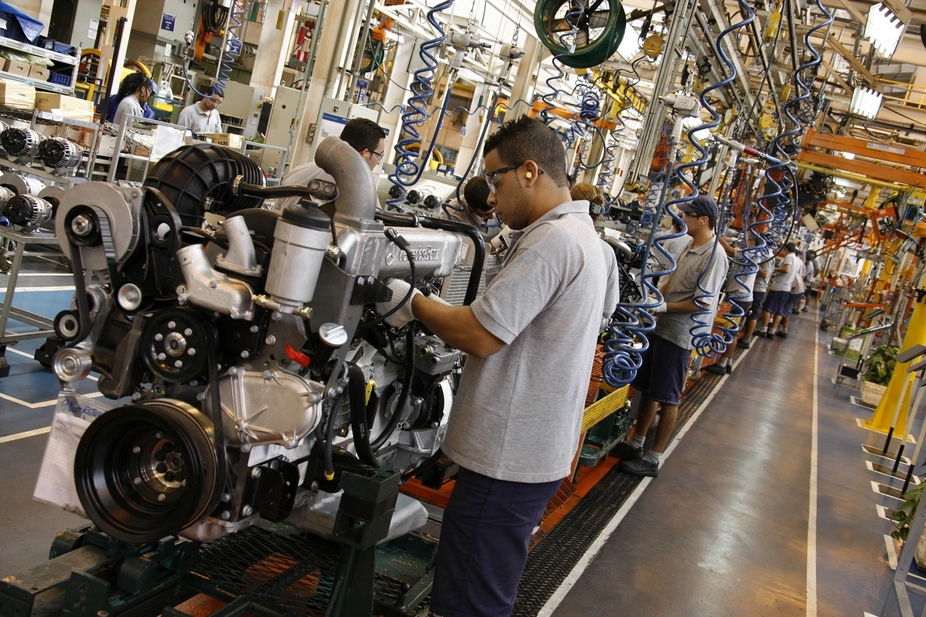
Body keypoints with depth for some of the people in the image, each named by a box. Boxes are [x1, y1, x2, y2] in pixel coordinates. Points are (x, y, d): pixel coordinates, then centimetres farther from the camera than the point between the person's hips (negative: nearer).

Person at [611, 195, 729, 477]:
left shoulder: (714, 255, -18)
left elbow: (703, 302, -21)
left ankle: (653, 459, 11)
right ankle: (635, 445, 31)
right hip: (661, 327, 9)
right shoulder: (691, 247, 10)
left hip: (679, 335, -9)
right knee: (647, 388, 17)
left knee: (667, 399, 1)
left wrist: (664, 306, -20)